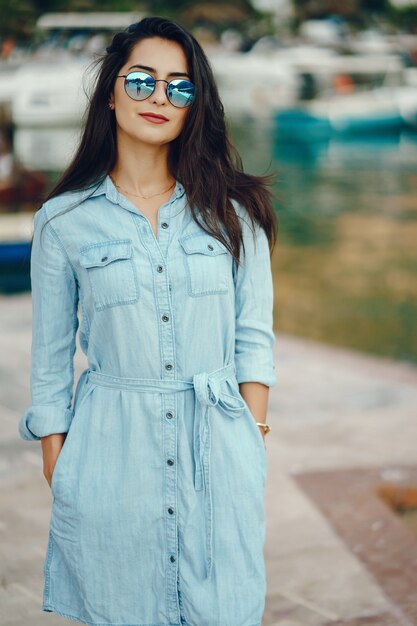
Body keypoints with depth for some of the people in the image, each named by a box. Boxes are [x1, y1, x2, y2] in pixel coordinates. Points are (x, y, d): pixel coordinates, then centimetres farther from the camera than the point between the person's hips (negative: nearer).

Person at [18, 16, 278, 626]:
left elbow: (254, 338, 6)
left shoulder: (232, 210, 4)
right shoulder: (63, 221, 1)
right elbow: (51, 363, 6)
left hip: (218, 452, 1)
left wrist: (251, 440, -1)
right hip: (110, 455, -1)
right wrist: (57, 471, 4)